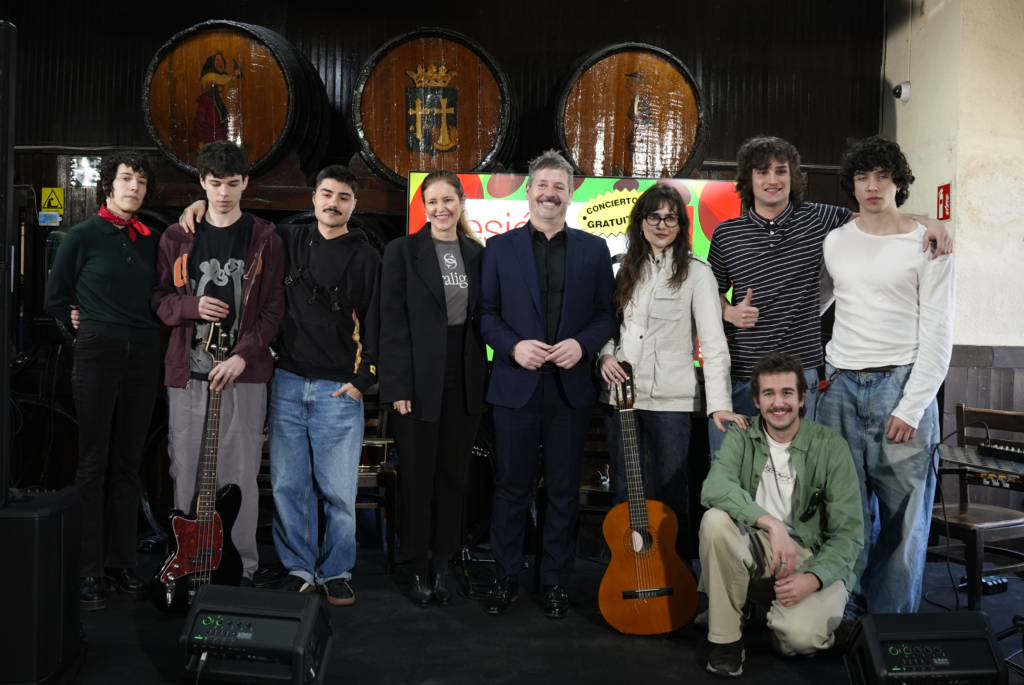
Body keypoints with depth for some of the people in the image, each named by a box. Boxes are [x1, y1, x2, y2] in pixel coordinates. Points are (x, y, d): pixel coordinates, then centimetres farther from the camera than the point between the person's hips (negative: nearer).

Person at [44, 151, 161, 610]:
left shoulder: (152, 241, 10)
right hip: (97, 355, -4)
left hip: (143, 356, 4)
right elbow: (55, 296, 4)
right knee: (93, 464, 0)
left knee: (128, 464, 8)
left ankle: (122, 563, 17)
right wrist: (77, 335, 3)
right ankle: (89, 570, 7)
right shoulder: (83, 236, -1)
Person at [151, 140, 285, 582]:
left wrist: (243, 356, -12)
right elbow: (159, 297, 14)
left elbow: (275, 306, -1)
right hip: (187, 372, 2)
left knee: (239, 475, 0)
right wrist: (191, 306, -8)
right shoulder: (177, 238, 10)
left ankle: (240, 569, 12)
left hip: (244, 373, -2)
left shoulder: (264, 239, 4)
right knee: (186, 473, 7)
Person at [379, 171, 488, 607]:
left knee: (453, 474, 10)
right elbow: (392, 323, -7)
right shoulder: (403, 251, -3)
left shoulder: (477, 254, 8)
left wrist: (485, 380, 5)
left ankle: (443, 563, 23)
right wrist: (398, 386, -12)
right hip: (420, 381, -3)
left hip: (464, 383, 4)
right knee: (417, 477, 5)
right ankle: (418, 568, 19)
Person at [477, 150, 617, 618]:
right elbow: (487, 313, 3)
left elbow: (606, 313, 5)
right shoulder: (500, 247, 5)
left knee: (564, 491, 9)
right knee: (511, 488, 9)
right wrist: (512, 347, -13)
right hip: (515, 386, 0)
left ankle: (555, 581, 24)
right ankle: (506, 576, 24)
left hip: (571, 387, 1)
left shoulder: (593, 249, 7)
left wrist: (583, 344, -12)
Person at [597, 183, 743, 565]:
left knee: (670, 491, 2)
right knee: (624, 490, 11)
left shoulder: (696, 273, -3)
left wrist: (719, 403, -19)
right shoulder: (625, 271, 11)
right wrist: (605, 354, -5)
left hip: (671, 400, -4)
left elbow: (713, 343, -9)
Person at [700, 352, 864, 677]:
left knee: (800, 636, -32)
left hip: (815, 562, -2)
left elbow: (849, 532, -10)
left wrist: (813, 578, -26)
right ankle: (725, 639, -13)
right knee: (716, 519, -29)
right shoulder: (741, 437, -4)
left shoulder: (830, 446, -9)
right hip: (756, 554, 2)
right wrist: (773, 525, -37)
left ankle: (813, 628, 9)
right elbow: (714, 488, -25)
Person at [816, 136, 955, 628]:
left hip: (900, 385, -3)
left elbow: (938, 335, -4)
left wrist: (912, 406, -11)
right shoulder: (834, 243, 11)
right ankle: (847, 615, 18)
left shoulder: (926, 246, 0)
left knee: (902, 514, 0)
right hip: (840, 386, 3)